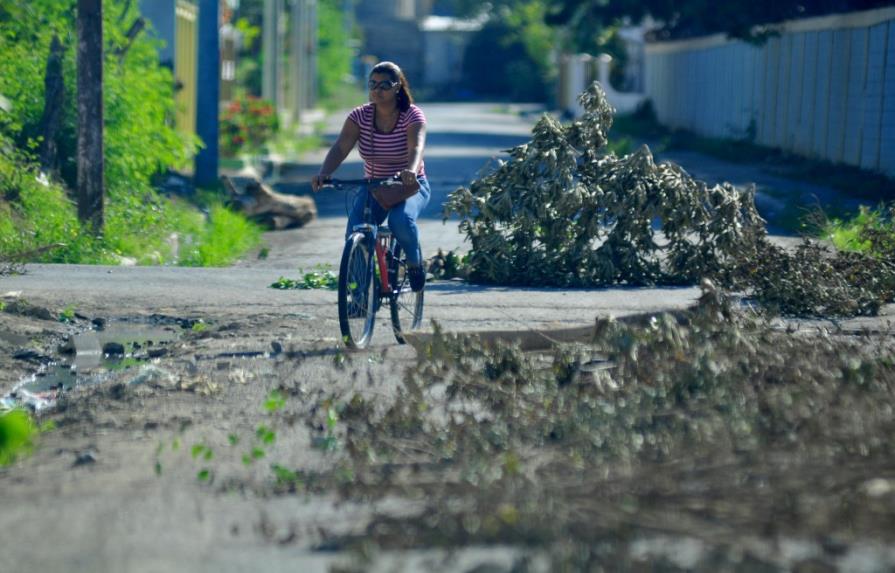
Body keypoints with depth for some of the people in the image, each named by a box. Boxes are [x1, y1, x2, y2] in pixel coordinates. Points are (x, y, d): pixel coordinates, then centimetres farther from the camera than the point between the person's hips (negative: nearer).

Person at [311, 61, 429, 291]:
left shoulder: (412, 115, -13)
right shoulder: (360, 116, -6)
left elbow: (416, 147, -32)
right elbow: (340, 147, -20)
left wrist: (410, 171, -56)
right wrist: (323, 174, -40)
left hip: (410, 186, -2)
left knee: (401, 219, -34)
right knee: (354, 231, -24)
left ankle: (415, 263, -5)